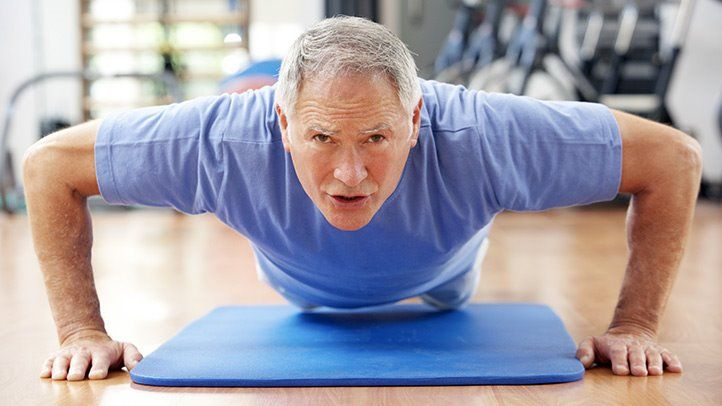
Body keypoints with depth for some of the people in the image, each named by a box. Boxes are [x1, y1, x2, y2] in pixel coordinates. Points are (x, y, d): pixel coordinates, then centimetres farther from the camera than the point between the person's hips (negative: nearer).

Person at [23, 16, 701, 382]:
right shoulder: (225, 142, -48)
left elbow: (674, 157, -36)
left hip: (434, 282, 0)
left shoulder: (478, 138, -49)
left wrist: (634, 325, -37)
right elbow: (49, 162, -32)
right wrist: (82, 329, -35)